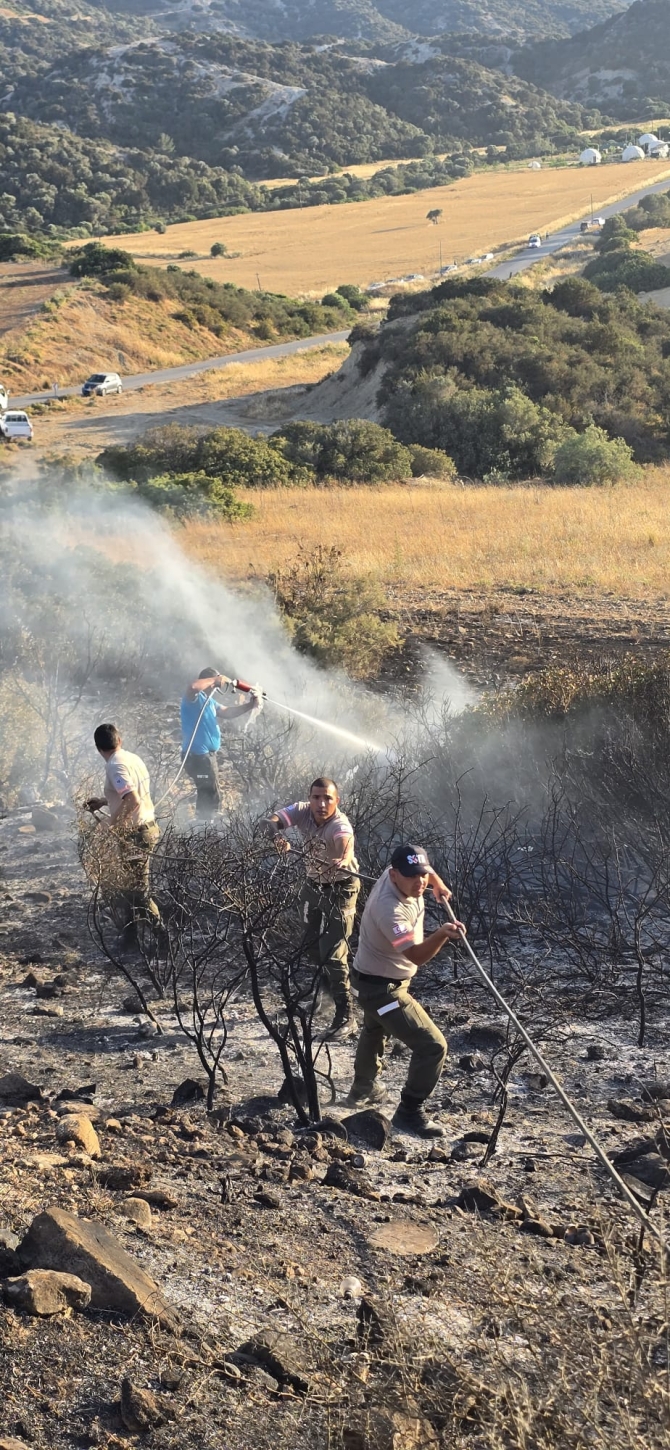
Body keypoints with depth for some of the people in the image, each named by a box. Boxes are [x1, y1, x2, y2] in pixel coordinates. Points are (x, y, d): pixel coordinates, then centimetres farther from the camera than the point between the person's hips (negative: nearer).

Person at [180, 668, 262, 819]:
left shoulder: (209, 700, 17)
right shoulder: (194, 697, -14)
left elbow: (228, 713, 20)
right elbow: (193, 687, -38)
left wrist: (249, 705, 8)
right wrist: (216, 680, -25)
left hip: (207, 754, 11)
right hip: (197, 755, -11)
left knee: (207, 795, 22)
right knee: (211, 796, -7)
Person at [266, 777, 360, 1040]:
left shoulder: (340, 824, -33)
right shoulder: (303, 811, -16)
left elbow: (344, 842, -54)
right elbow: (274, 820, -25)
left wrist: (344, 860, -77)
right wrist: (278, 835, -48)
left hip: (340, 889, -6)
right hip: (314, 884, 6)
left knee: (333, 952, -12)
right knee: (311, 944, 19)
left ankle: (345, 1015, -6)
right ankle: (330, 984, 45)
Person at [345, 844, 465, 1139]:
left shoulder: (400, 875, -12)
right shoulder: (389, 908, -38)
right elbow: (417, 956, -43)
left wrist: (438, 884, 18)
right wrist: (442, 935, -58)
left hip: (379, 981, 10)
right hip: (381, 988, -10)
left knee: (375, 1031, 35)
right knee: (432, 1046, -13)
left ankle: (364, 1088, 59)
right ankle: (409, 1113, -2)